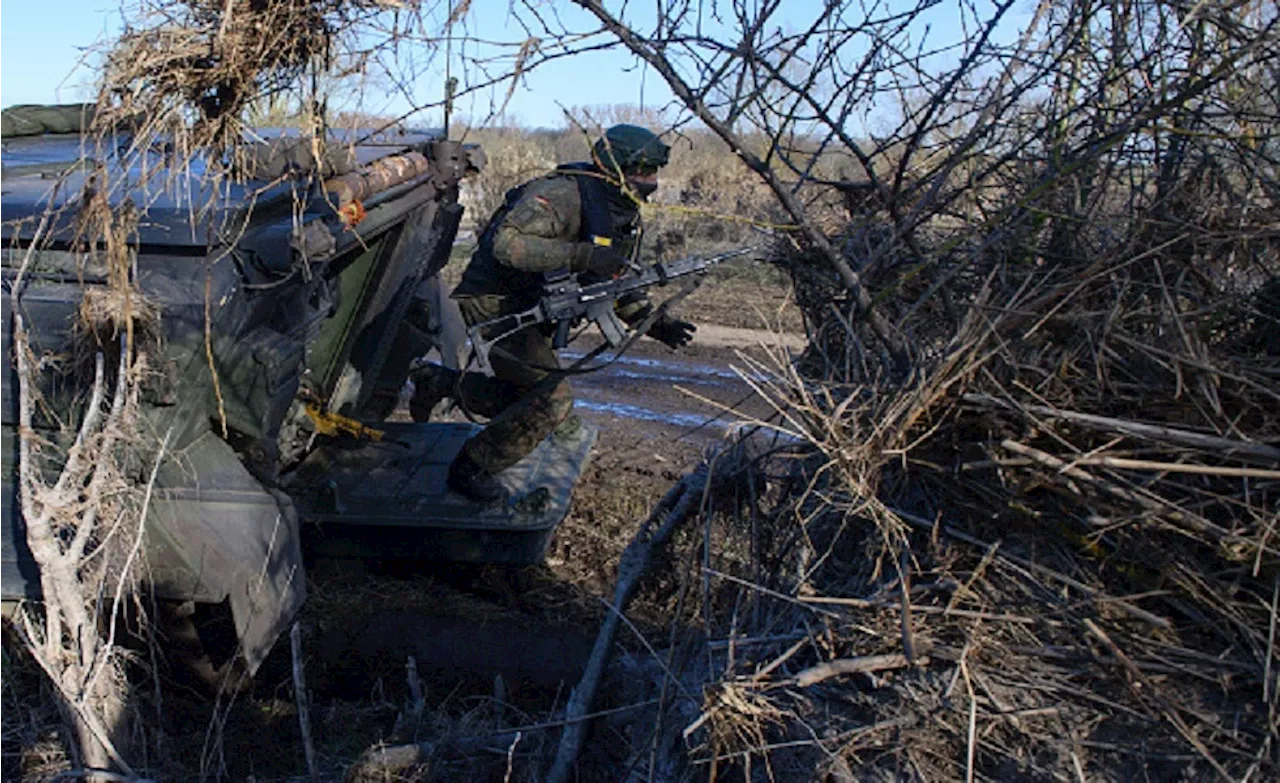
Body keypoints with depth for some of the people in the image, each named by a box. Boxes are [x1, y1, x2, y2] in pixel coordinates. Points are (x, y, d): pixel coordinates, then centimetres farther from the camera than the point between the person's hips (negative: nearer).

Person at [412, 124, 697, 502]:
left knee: (524, 400, 17)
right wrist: (581, 255, -40)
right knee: (552, 400, -17)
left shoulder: (627, 219, 4)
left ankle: (437, 381, 34)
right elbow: (507, 244, -35)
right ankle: (471, 469, -2)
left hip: (535, 313, 9)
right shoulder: (563, 194, -24)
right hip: (496, 303, -9)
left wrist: (657, 324, -4)